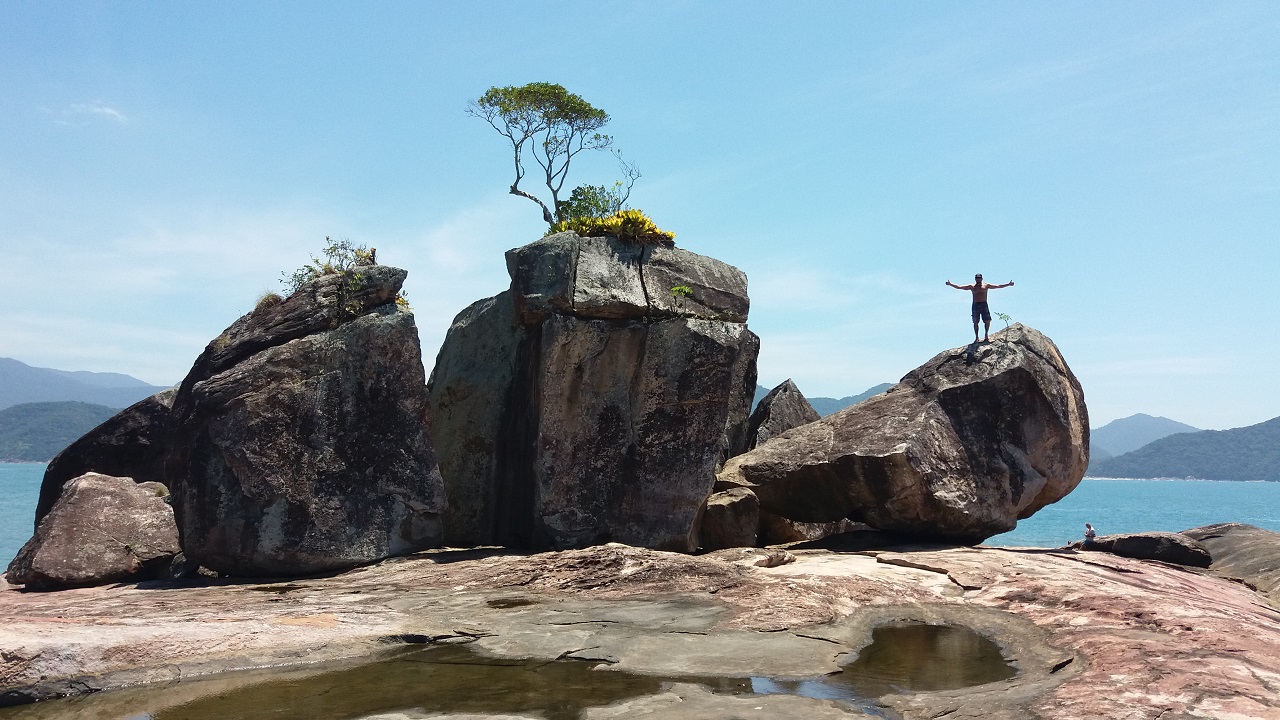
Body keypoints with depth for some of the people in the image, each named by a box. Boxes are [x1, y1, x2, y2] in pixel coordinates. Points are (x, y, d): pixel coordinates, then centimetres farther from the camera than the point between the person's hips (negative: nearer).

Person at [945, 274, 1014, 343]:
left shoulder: (986, 285, 10)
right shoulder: (972, 286, 10)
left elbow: (998, 286, 12)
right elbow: (959, 287, 8)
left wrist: (1008, 284, 8)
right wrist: (950, 284, 1)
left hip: (984, 305, 0)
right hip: (975, 305, 0)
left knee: (987, 321, -10)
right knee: (975, 322, 0)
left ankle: (986, 335, 7)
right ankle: (976, 337, 7)